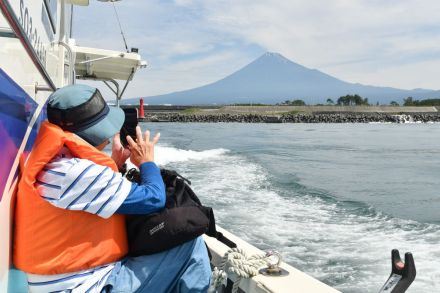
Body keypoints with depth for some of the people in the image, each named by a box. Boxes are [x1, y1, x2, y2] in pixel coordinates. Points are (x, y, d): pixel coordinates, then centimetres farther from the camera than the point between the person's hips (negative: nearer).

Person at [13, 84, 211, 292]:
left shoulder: (56, 160, 7)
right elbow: (153, 199, -19)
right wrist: (146, 162, -1)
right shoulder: (74, 172, -24)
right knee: (191, 247, -12)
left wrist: (115, 165, 9)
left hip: (80, 276, 10)